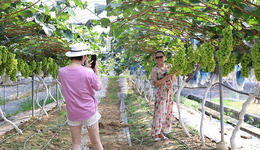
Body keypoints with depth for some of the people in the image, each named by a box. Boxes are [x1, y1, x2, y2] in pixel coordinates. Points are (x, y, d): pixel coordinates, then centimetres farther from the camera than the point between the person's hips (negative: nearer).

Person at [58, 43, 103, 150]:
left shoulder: (61, 72, -9)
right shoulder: (88, 73, -20)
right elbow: (98, 87, -2)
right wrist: (96, 70, 8)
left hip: (72, 113, 3)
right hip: (89, 111, -3)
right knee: (95, 141, 13)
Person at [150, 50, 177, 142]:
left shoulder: (169, 66, 7)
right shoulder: (154, 70, -8)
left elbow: (174, 80, 9)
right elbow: (154, 83, -15)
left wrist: (173, 75, -14)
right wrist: (165, 79, -25)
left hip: (170, 93, 6)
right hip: (160, 93, -5)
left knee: (168, 113, 7)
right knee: (159, 113, -7)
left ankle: (160, 133, 16)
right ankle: (155, 134, 4)